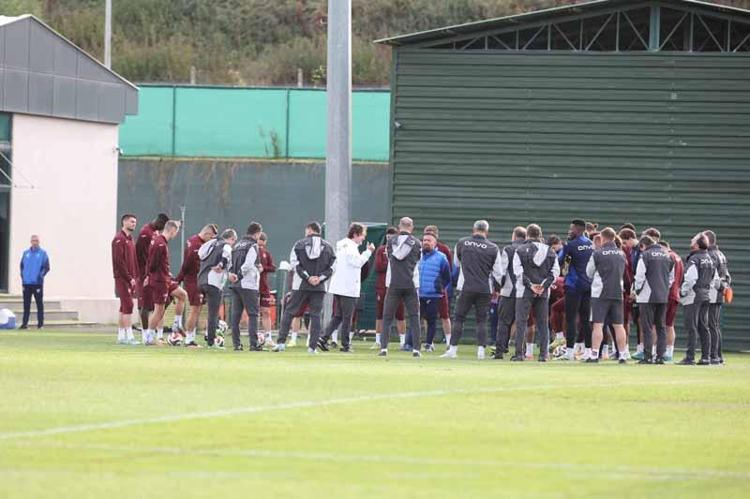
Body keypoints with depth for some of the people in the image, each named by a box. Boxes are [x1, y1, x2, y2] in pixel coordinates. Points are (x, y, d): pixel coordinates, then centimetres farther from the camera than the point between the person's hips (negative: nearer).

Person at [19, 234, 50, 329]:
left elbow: (46, 267, -2)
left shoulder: (43, 253, 1)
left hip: (38, 283, -3)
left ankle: (40, 323, 2)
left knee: (39, 304, -1)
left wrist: (40, 275, -11)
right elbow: (22, 265, 14)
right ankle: (24, 323, 8)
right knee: (26, 304, 5)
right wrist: (23, 275, 2)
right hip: (26, 283, 3)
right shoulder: (26, 253, 11)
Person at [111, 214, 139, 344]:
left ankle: (121, 336, 12)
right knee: (128, 306, -13)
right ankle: (129, 336, -17)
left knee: (124, 307, 9)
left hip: (130, 279, 9)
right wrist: (129, 278, -17)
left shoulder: (130, 239, 19)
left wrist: (135, 277, 11)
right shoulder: (119, 239, -10)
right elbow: (119, 261, -17)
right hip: (122, 278, -9)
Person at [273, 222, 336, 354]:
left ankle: (281, 342, 1)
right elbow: (331, 267, 1)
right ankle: (313, 346, 2)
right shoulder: (328, 247, 6)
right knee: (315, 315, 7)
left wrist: (308, 277, -9)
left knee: (289, 312, 6)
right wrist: (320, 278, -7)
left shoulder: (300, 244, 0)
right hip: (320, 287, 2)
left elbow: (296, 264, -7)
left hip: (301, 285, -2)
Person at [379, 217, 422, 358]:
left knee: (387, 317, 7)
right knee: (414, 317, 6)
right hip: (411, 285, -1)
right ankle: (416, 349, 0)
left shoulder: (391, 241, 1)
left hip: (393, 284, 1)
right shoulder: (416, 243, -2)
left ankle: (383, 347, -3)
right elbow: (418, 260, 11)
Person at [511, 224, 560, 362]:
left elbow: (518, 272, -10)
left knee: (521, 322, 0)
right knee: (543, 323, 8)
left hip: (525, 291, -3)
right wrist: (544, 285, -2)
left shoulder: (521, 250, -2)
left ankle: (519, 354, -6)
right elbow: (555, 271, 3)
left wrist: (530, 285, -9)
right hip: (543, 293, 3)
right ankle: (544, 354, 4)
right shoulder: (549, 251, 8)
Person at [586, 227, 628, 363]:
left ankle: (594, 355, -8)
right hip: (617, 293, 4)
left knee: (598, 324, -3)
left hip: (600, 293, -4)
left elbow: (589, 273, 4)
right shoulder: (622, 254, 4)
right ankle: (622, 355, 7)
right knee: (618, 325, 7)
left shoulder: (597, 253, -7)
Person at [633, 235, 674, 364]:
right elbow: (672, 276, 17)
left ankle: (648, 357, -5)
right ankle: (661, 356, 8)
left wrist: (637, 290, 3)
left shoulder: (645, 255, -7)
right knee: (661, 327, 10)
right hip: (664, 297, 6)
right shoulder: (667, 256, 12)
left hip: (648, 296, -6)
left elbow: (640, 276, -11)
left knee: (647, 327, -2)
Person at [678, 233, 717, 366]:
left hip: (693, 296, -8)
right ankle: (706, 357, 10)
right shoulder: (711, 260, 11)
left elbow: (690, 279, -19)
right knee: (703, 327, 12)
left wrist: (682, 292, -7)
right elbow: (715, 279, 16)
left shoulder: (694, 259, -13)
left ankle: (690, 357, -8)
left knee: (691, 328, -6)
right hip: (706, 297, 8)